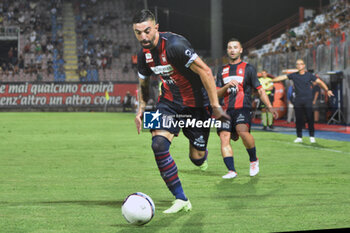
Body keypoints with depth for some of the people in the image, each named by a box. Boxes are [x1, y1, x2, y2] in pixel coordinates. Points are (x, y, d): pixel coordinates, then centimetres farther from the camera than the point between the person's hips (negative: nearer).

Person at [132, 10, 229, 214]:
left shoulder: (174, 45, -26)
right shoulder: (144, 54, -2)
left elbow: (205, 71, -24)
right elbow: (143, 83, 18)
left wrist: (215, 106, -25)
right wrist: (141, 109, 8)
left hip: (196, 103, -5)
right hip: (169, 102, 5)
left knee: (197, 158, 1)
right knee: (158, 144, -20)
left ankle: (202, 155, 45)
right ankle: (181, 200, -12)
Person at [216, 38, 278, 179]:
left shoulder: (248, 68, 9)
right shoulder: (222, 70, 19)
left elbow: (259, 90, 9)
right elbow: (218, 93, 15)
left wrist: (269, 107, -1)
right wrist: (227, 86, -6)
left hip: (243, 108, -4)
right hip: (227, 109, 4)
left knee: (242, 131, -30)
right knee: (224, 137, -13)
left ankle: (254, 160, -9)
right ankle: (231, 170, -11)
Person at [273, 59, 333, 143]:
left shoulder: (309, 75, 2)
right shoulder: (294, 75, 7)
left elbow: (319, 82, 3)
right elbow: (282, 77, 7)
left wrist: (327, 90, -7)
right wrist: (271, 81, 3)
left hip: (308, 100, -2)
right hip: (298, 101, 2)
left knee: (310, 119, -4)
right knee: (298, 119, 2)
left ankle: (312, 137, 4)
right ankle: (299, 137, 9)